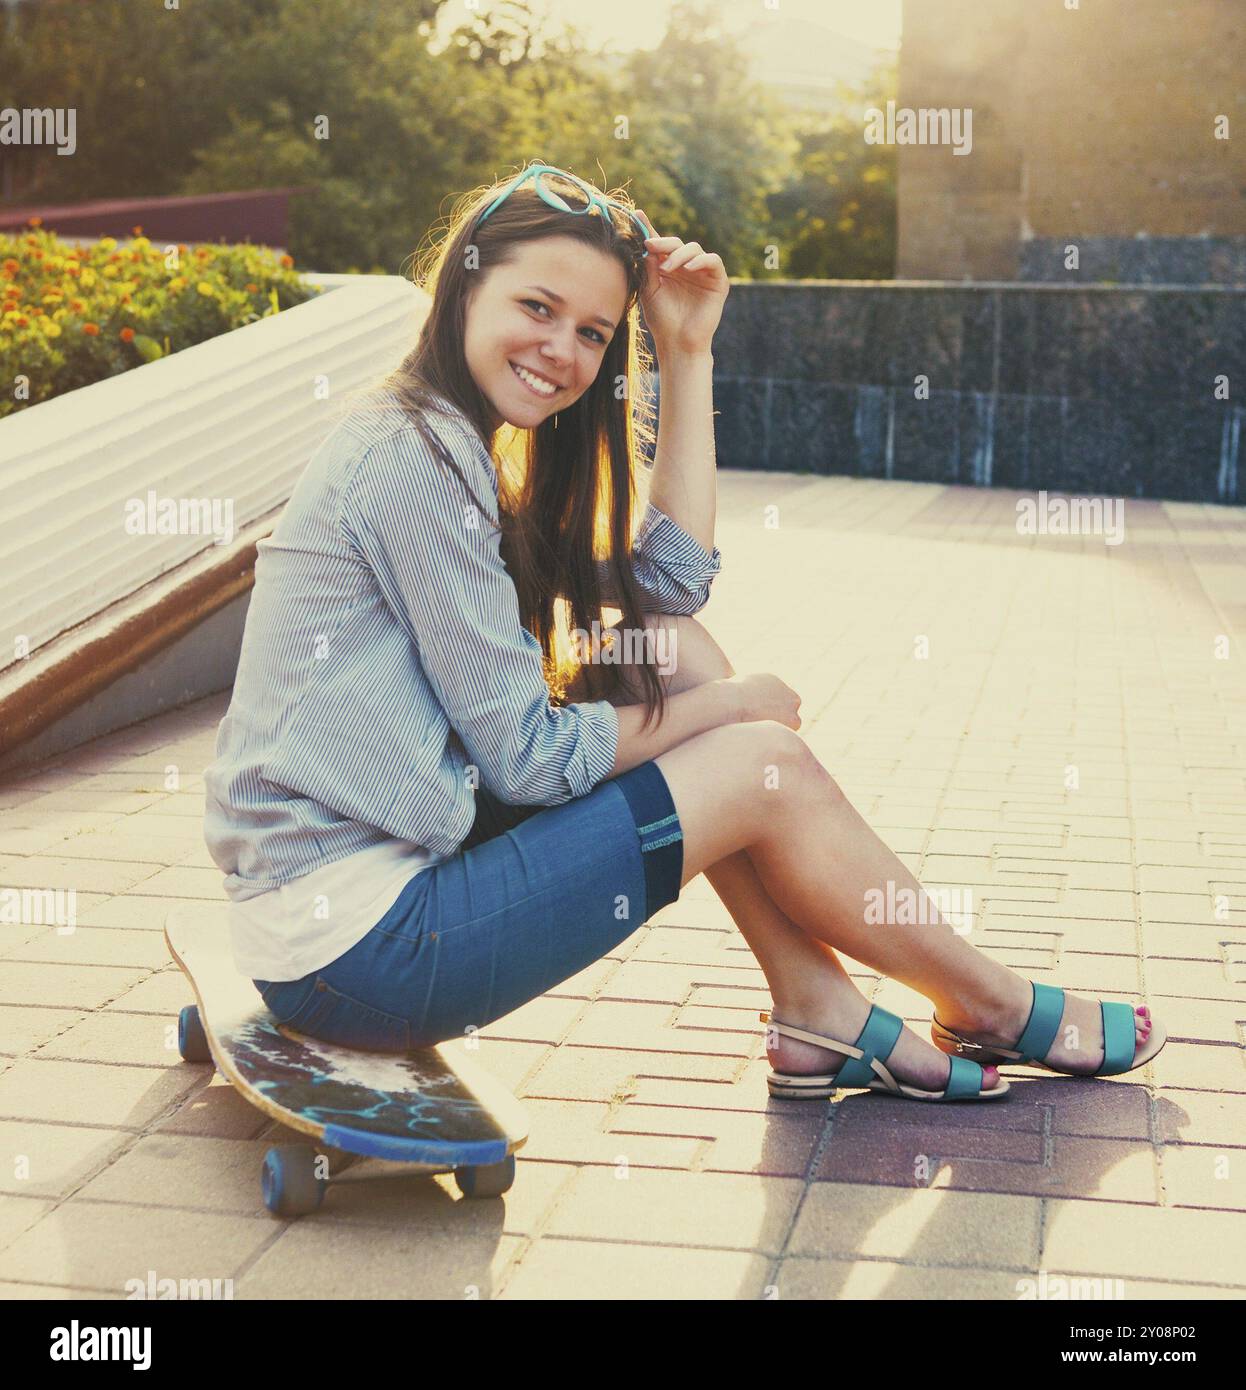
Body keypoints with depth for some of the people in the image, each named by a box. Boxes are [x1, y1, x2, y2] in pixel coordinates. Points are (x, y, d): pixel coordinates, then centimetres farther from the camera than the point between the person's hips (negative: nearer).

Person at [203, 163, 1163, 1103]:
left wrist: (686, 354, 7)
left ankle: (817, 1008, 9)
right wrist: (725, 706, -1)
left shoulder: (453, 444, 13)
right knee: (765, 767, -5)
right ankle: (994, 1011, 17)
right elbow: (527, 757, -16)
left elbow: (671, 582, 9)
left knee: (670, 650, 6)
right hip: (357, 947, -9)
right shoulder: (415, 458, -17)